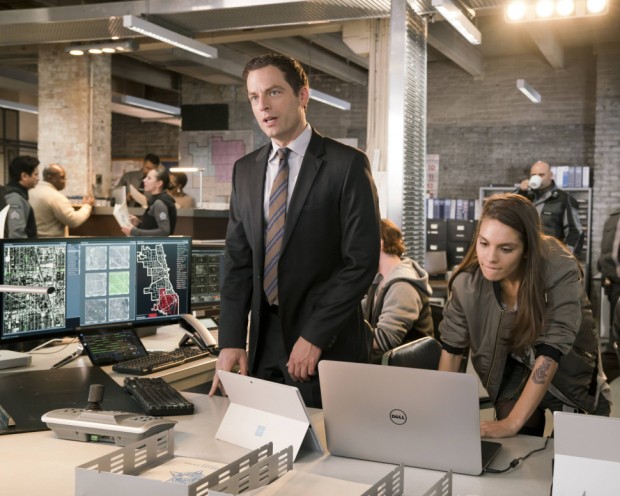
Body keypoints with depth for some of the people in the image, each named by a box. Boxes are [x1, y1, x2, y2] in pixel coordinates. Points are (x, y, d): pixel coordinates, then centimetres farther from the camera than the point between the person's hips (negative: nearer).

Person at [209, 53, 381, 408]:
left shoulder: (347, 164, -8)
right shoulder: (246, 170, 9)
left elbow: (362, 260, -12)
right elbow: (238, 260, 9)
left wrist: (314, 337, -15)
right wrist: (232, 341, 0)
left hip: (327, 346, -5)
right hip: (264, 344, 5)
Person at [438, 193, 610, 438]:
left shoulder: (560, 271, -36)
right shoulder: (469, 279, -26)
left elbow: (550, 352, -39)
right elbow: (451, 347, -13)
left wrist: (512, 422, -42)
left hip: (567, 365, -1)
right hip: (514, 365, 2)